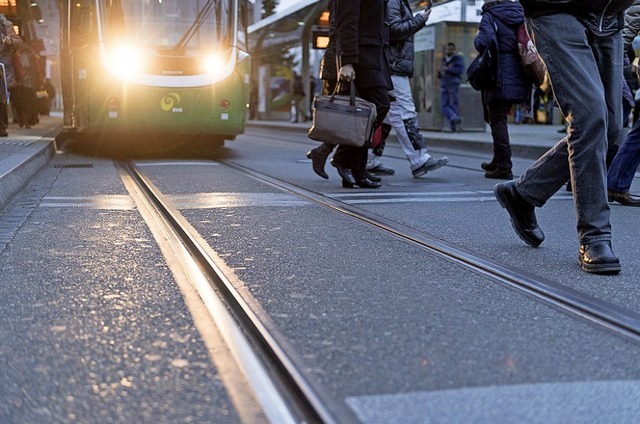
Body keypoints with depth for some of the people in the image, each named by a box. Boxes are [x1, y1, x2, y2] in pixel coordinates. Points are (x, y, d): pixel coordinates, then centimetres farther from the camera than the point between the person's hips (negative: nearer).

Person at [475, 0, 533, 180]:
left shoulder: (490, 17, -6)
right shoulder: (522, 14, 14)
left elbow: (484, 43, -20)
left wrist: (476, 38, -1)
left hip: (500, 78, -7)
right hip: (520, 78, 7)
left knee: (497, 120, -2)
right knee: (501, 117, 19)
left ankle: (504, 167, -5)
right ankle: (498, 162, 26)